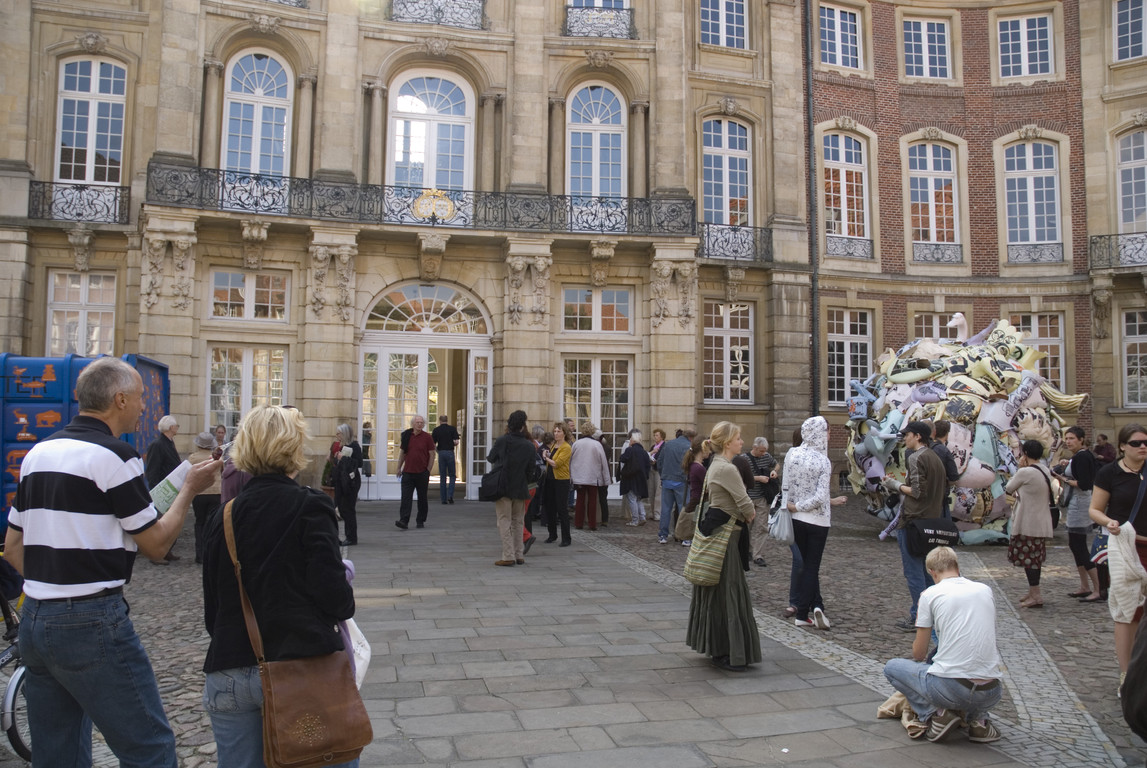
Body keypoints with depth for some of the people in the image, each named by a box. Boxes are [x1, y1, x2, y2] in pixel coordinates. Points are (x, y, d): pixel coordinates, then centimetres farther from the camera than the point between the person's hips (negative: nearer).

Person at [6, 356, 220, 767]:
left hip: (34, 620, 9)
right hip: (92, 622, -9)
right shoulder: (114, 455, -13)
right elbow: (156, 544, -9)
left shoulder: (38, 452, 12)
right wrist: (189, 490, 3)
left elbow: (12, 548, 16)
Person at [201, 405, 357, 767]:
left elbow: (212, 605, 13)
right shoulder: (311, 507, -7)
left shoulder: (223, 516, 8)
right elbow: (332, 590, -13)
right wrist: (346, 604, 8)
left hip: (229, 673, 5)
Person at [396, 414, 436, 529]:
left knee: (422, 498, 9)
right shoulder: (406, 436, 5)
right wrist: (399, 468, 11)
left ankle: (421, 521, 20)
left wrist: (428, 470, -5)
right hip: (407, 472, 2)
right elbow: (402, 452, 13)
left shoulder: (427, 437, -3)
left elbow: (432, 455, -1)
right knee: (406, 497, -6)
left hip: (422, 473, -2)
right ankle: (404, 521, -10)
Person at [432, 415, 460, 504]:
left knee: (442, 477, 8)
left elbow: (433, 444, -1)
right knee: (452, 476, 9)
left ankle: (443, 499, 9)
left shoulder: (436, 430, 3)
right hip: (450, 452, -1)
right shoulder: (452, 428, 0)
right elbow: (456, 442, -9)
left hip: (441, 453, 1)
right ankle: (450, 496, -6)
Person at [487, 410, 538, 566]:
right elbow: (531, 470, 0)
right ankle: (519, 555, 19)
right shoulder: (530, 446, -3)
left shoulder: (501, 441, -10)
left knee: (504, 521, 1)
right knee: (518, 522, 15)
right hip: (520, 489, 3)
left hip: (503, 488, -3)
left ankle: (508, 556, -4)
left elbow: (491, 459, 6)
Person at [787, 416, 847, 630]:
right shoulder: (823, 461, -15)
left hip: (798, 519, 4)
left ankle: (816, 607, 14)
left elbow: (787, 486, -1)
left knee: (808, 564, 17)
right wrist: (798, 506, -9)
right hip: (818, 521, -4)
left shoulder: (792, 455, -6)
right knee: (811, 567, 5)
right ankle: (802, 614, 4)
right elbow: (820, 497, -20)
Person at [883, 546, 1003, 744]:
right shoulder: (985, 590, 11)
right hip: (991, 695, 5)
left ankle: (935, 714, 0)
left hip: (950, 687, -5)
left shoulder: (930, 594, -1)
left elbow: (919, 654, 5)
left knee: (891, 667, 18)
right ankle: (978, 717, 12)